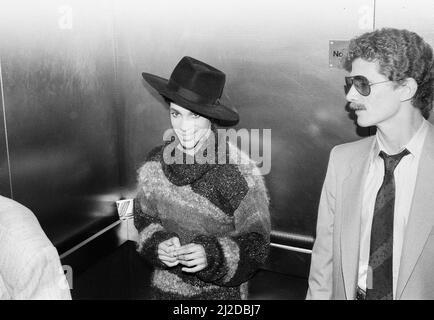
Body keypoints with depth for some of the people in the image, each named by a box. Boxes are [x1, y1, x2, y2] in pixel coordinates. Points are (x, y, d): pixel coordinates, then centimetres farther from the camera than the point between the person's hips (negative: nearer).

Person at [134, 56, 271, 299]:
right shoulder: (155, 162, -9)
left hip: (221, 290, -3)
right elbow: (144, 217, 4)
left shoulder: (239, 172, -21)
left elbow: (256, 243, -14)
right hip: (166, 287, 3)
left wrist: (211, 254, -29)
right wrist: (158, 244, -15)